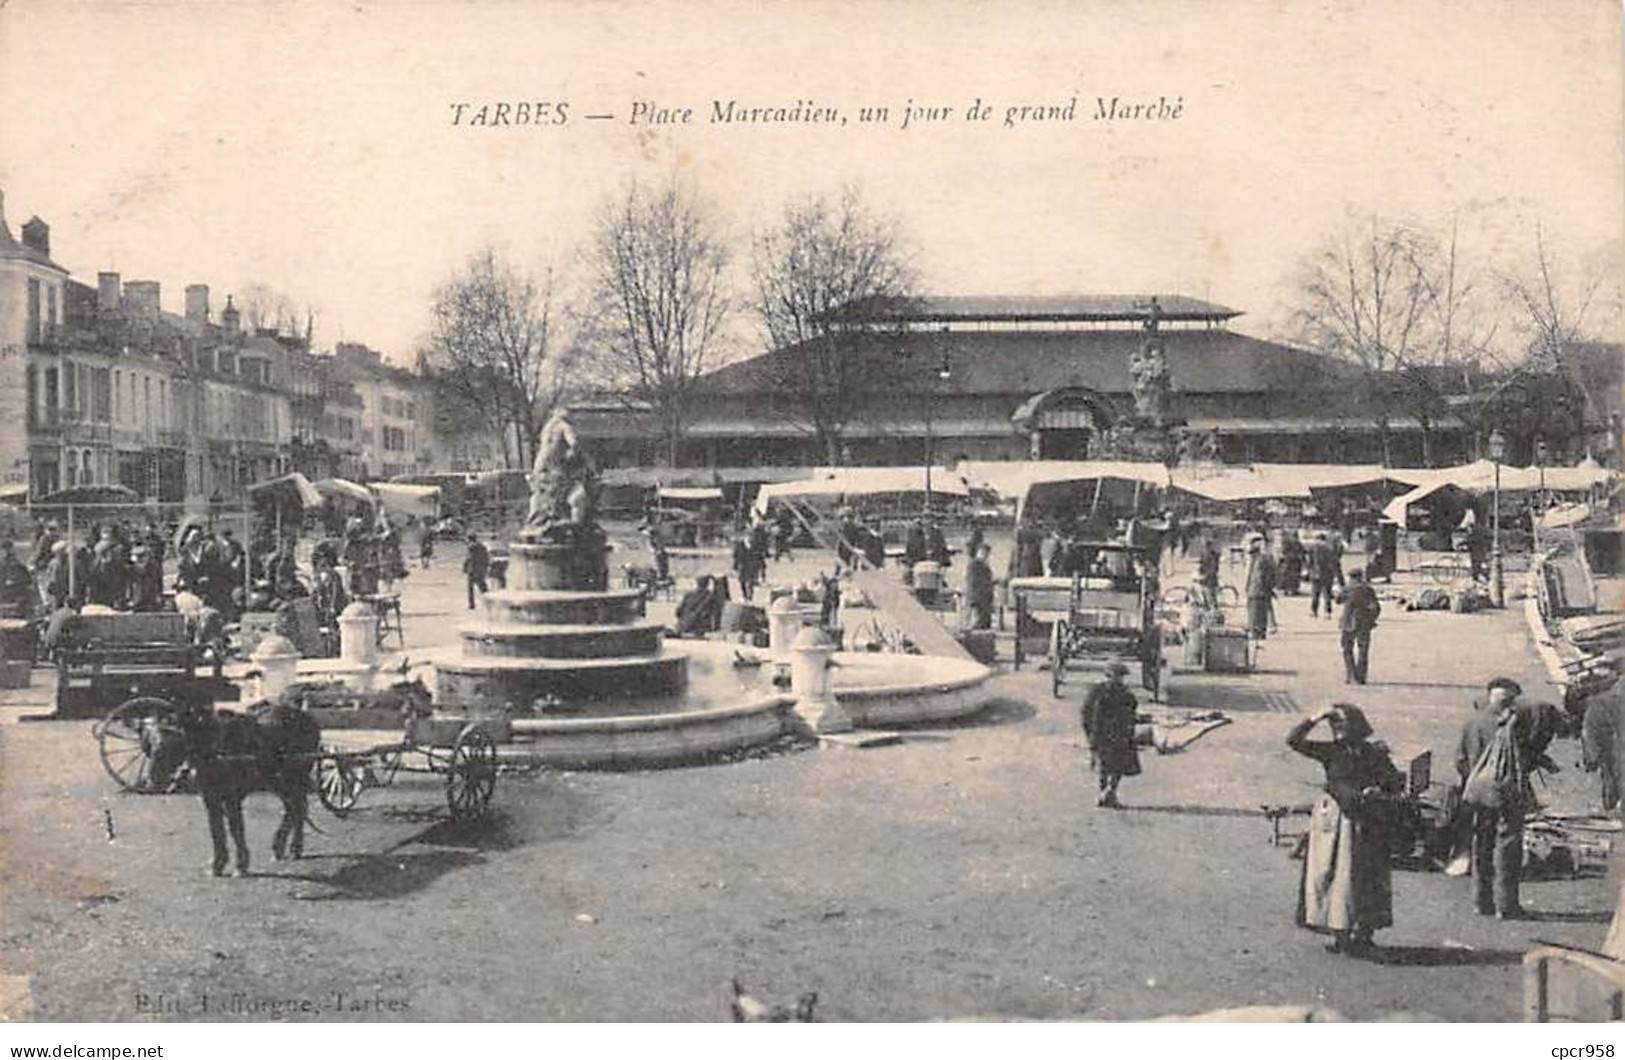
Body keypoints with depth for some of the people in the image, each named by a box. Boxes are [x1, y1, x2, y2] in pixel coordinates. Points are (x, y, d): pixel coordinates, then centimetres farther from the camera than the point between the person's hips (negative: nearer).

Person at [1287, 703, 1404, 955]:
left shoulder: (1374, 753, 1)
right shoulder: (1330, 751, 3)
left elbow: (1397, 783, 5)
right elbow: (1293, 740, -5)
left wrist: (1378, 791, -13)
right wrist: (1316, 718, -9)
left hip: (1363, 823, -1)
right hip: (1332, 820, 1)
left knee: (1363, 878, 2)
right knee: (1328, 874, 0)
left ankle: (1362, 933, 12)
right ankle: (1340, 933, 8)